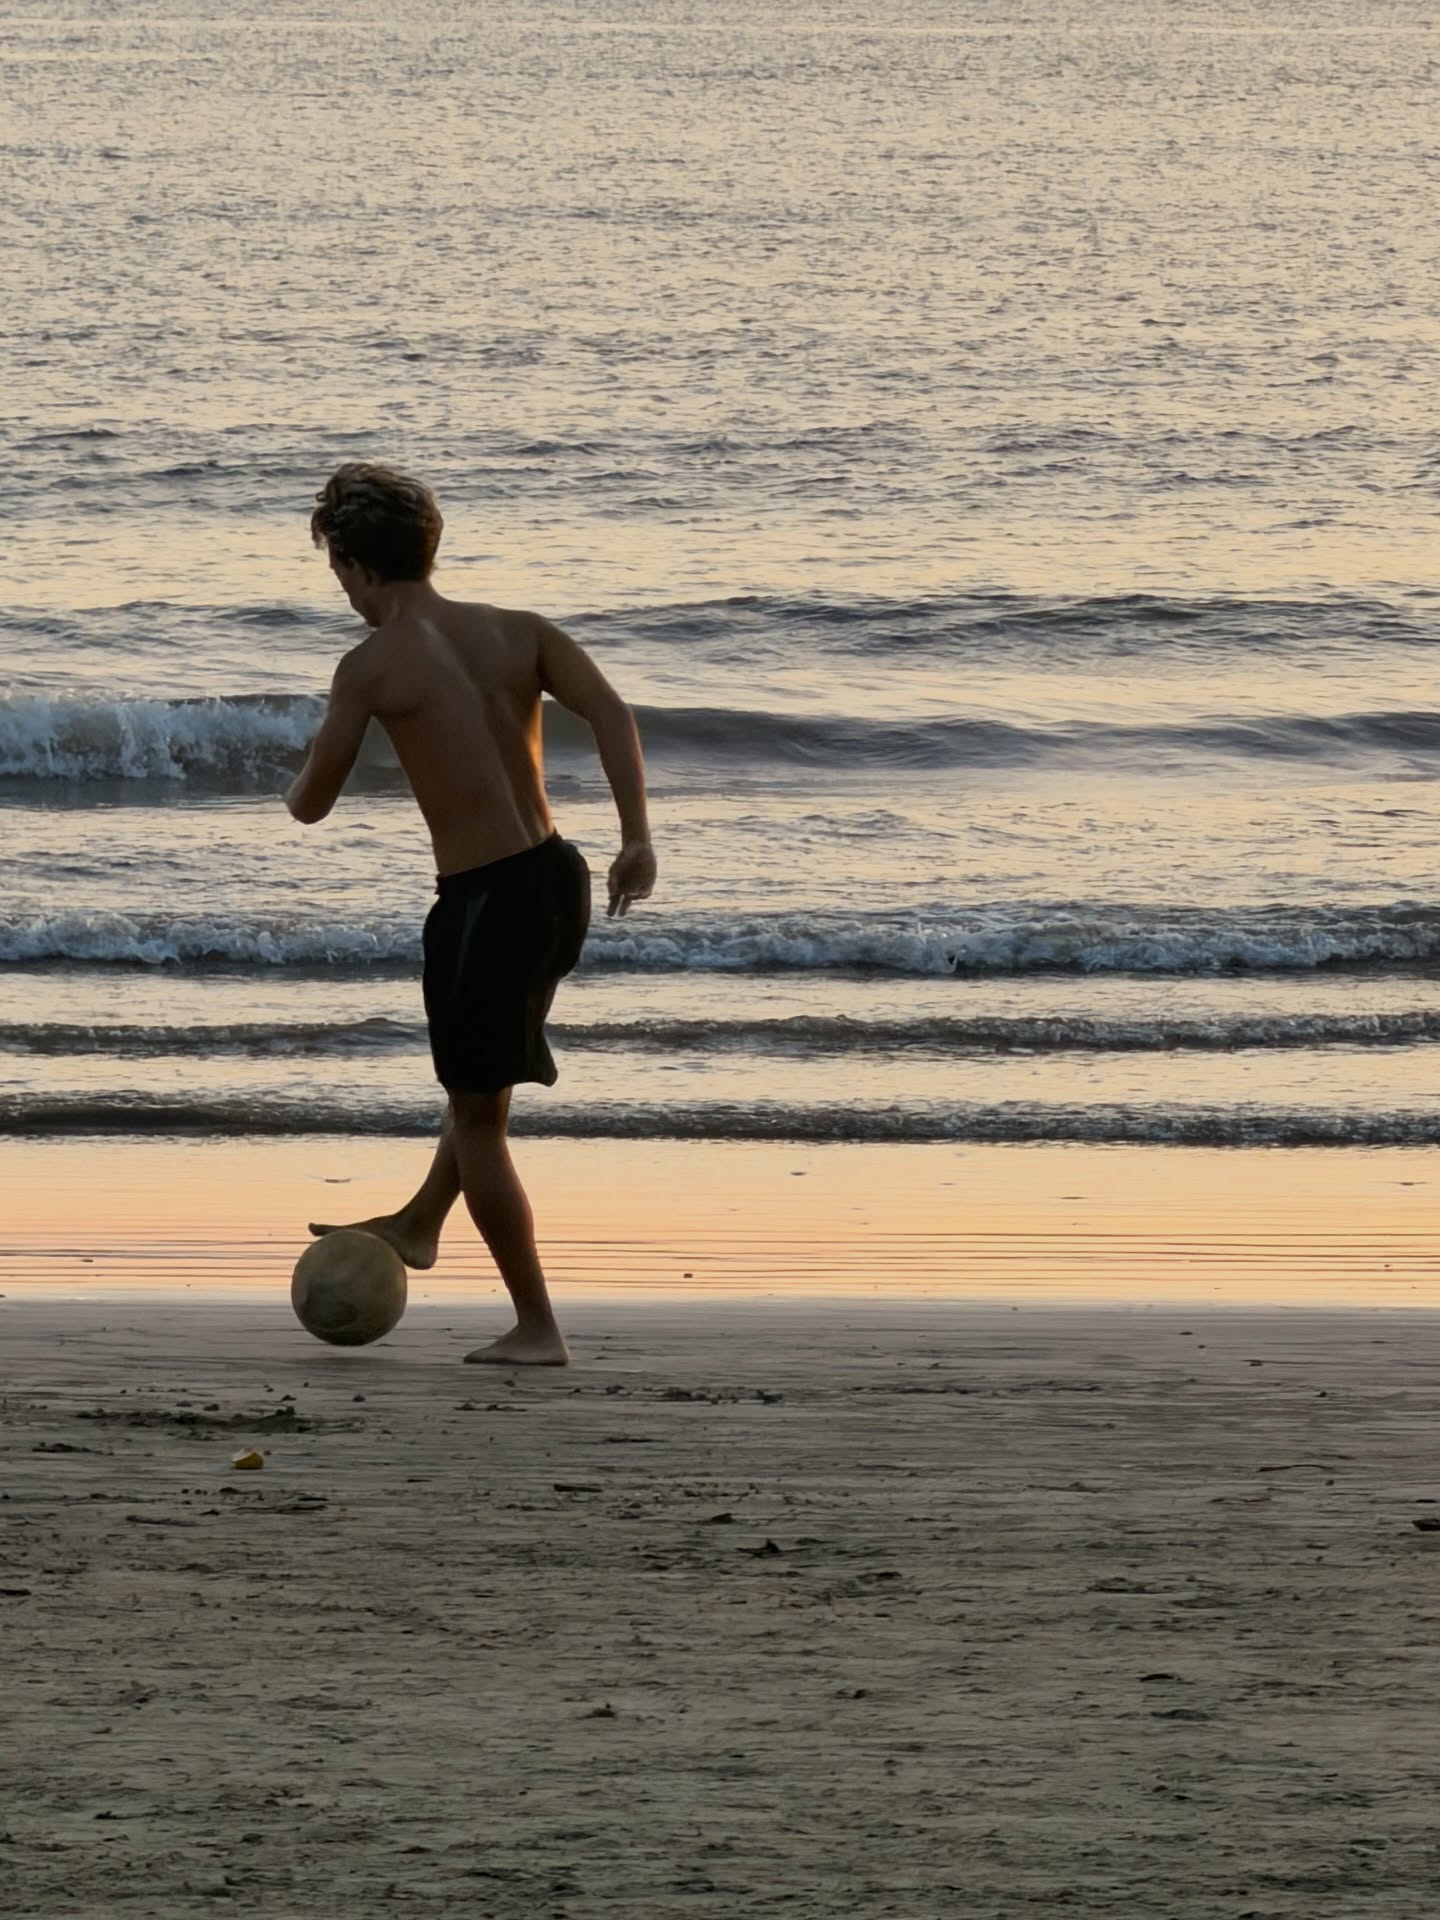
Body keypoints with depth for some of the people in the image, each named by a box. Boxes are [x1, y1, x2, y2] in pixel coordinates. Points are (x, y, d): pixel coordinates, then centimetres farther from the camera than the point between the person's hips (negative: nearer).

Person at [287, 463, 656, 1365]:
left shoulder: (372, 665, -7)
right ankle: (419, 1224, 50)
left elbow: (311, 805, -1)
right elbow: (611, 713, -7)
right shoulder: (518, 631, 7)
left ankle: (538, 1327, 10)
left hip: (485, 899, -7)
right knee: (482, 1074, 28)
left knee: (478, 1117, 7)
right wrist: (638, 838, -11)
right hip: (560, 877, 7)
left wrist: (301, 786, 23)